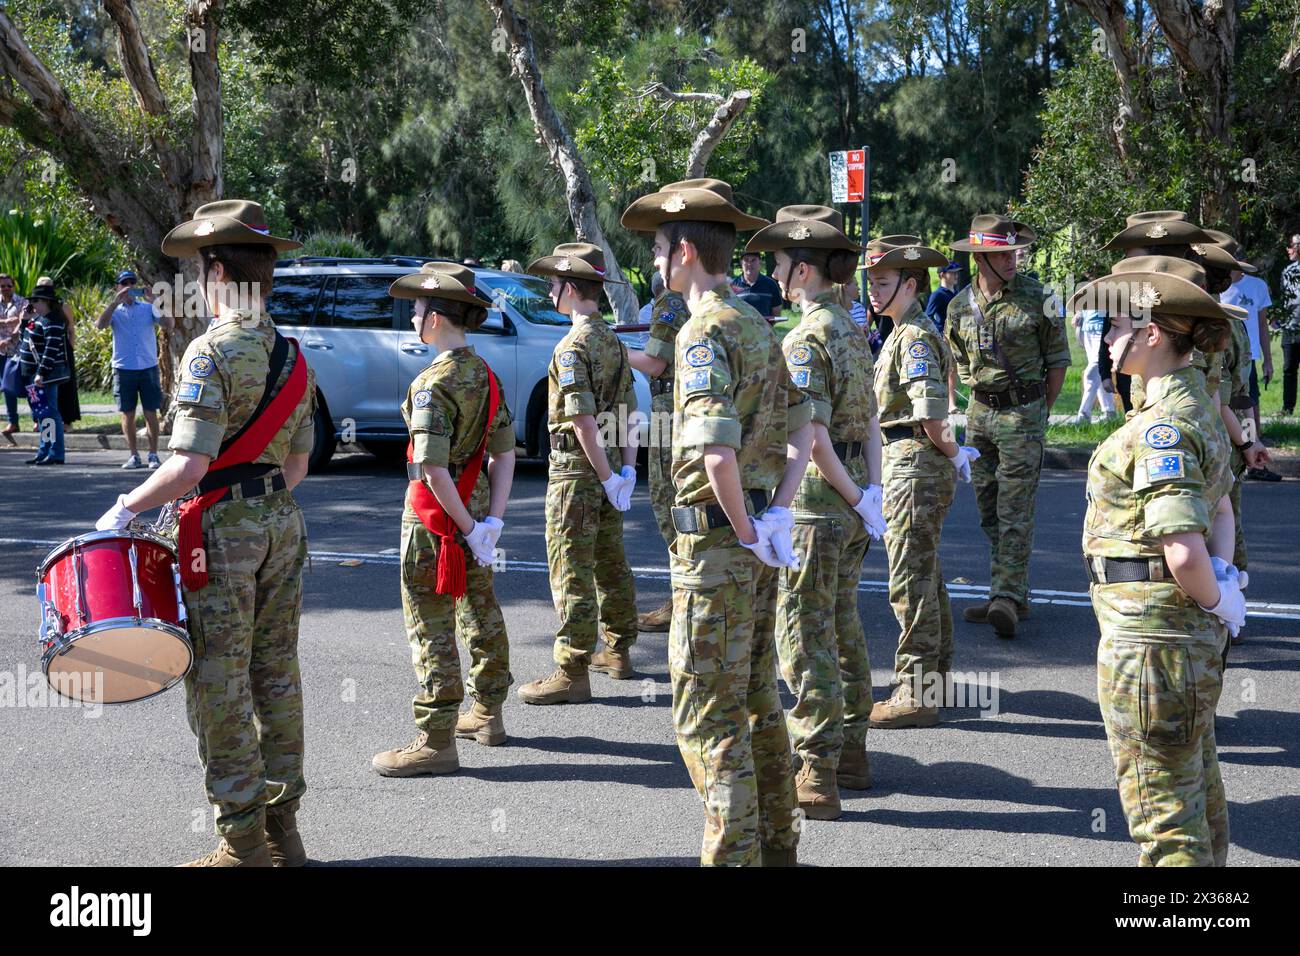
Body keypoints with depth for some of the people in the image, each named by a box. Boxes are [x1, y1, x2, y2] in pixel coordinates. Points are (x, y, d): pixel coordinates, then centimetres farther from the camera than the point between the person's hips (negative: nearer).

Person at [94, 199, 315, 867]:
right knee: (277, 677, 13)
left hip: (223, 533, -7)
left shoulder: (212, 352, -14)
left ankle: (244, 842, 5)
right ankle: (283, 826, 20)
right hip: (283, 523, 8)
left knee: (220, 687, 0)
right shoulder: (292, 356, 9)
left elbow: (189, 465, -21)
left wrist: (126, 507, -8)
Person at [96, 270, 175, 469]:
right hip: (124, 368, 0)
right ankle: (134, 456, 8)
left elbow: (169, 325, -6)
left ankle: (153, 455, 5)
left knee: (151, 413, 0)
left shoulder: (148, 308, 7)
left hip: (148, 367, 0)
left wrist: (154, 301, -16)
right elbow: (100, 324, -13)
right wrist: (116, 301, -20)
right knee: (128, 413, 3)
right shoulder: (114, 310, 7)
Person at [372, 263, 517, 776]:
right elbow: (504, 453, 6)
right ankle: (487, 713, 34)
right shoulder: (485, 374, 4)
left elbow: (432, 468, -26)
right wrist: (491, 520, 2)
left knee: (430, 626, -2)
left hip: (435, 516, -9)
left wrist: (468, 527, -18)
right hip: (477, 506, 9)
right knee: (481, 612, 20)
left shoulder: (433, 383, -21)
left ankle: (436, 741, 1)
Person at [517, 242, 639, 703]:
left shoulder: (573, 346, -17)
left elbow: (582, 421, -22)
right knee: (610, 562, 18)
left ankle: (572, 672, -5)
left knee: (572, 570, -6)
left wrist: (607, 477, -17)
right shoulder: (613, 341, 11)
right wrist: (626, 469, 8)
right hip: (609, 465, 9)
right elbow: (628, 411, 11)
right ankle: (617, 651, 28)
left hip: (576, 468, -9)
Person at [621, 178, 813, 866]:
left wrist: (743, 529, -17)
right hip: (758, 542, 9)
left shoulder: (705, 333, -17)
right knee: (757, 698, 18)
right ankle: (776, 845, 27)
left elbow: (716, 450, -29)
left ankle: (733, 853, 1)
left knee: (707, 712, -2)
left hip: (716, 541, -9)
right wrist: (776, 515, 6)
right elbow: (803, 428, 16)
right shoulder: (758, 326, 12)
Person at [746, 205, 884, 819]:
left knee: (805, 636, -4)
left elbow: (812, 434, -22)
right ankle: (850, 754, 27)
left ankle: (814, 778, -3)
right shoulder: (852, 330, 12)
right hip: (851, 509, 9)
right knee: (843, 627, 18)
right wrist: (871, 492, 3)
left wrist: (857, 499, -14)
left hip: (814, 503, -9)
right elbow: (870, 423, 10)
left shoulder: (805, 338, -16)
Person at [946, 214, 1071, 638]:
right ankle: (1012, 593, 20)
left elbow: (1058, 359, 0)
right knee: (989, 510, 10)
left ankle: (1008, 596, -12)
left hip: (1022, 412, -5)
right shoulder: (960, 306, 5)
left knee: (1014, 509, -10)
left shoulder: (1037, 298, -6)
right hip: (979, 412, 5)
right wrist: (950, 407, 13)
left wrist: (1039, 412, 0)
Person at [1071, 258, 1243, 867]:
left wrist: (1217, 600, -13)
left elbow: (1183, 550, -30)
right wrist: (1222, 578, 4)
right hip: (1193, 633, 10)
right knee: (1196, 785, 23)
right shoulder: (1198, 407, 9)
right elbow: (1220, 509, 20)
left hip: (1149, 631, -10)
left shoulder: (1161, 428, -22)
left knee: (1160, 803, 0)